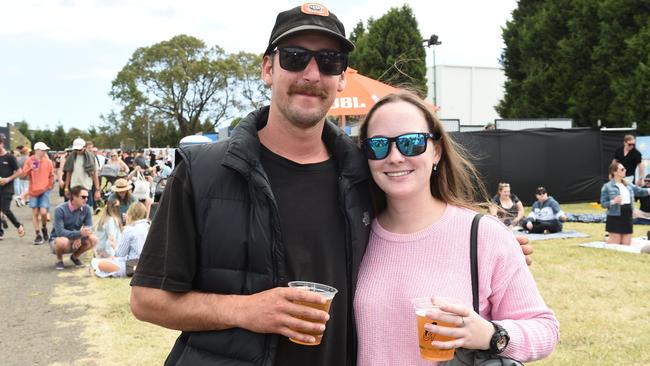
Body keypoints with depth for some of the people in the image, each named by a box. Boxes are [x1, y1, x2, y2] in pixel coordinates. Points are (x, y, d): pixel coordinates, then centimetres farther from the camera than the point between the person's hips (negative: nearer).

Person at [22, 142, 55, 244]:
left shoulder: (48, 162, 2)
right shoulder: (29, 161, -1)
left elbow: (51, 175, 13)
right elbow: (23, 174, -3)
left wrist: (50, 185, 6)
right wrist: (31, 169, -19)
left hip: (45, 190, 0)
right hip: (33, 191, 0)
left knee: (43, 212, -12)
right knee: (35, 213, 4)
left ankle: (44, 228, 17)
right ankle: (38, 235, 14)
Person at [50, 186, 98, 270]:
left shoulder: (86, 209, -11)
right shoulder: (60, 209, -23)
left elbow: (89, 227, -10)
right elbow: (60, 232, -29)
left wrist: (79, 237, -31)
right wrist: (79, 233, -40)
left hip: (75, 241, 4)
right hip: (57, 240, -4)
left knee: (93, 239, -20)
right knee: (63, 241, -38)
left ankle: (75, 256, 7)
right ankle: (59, 260, -4)